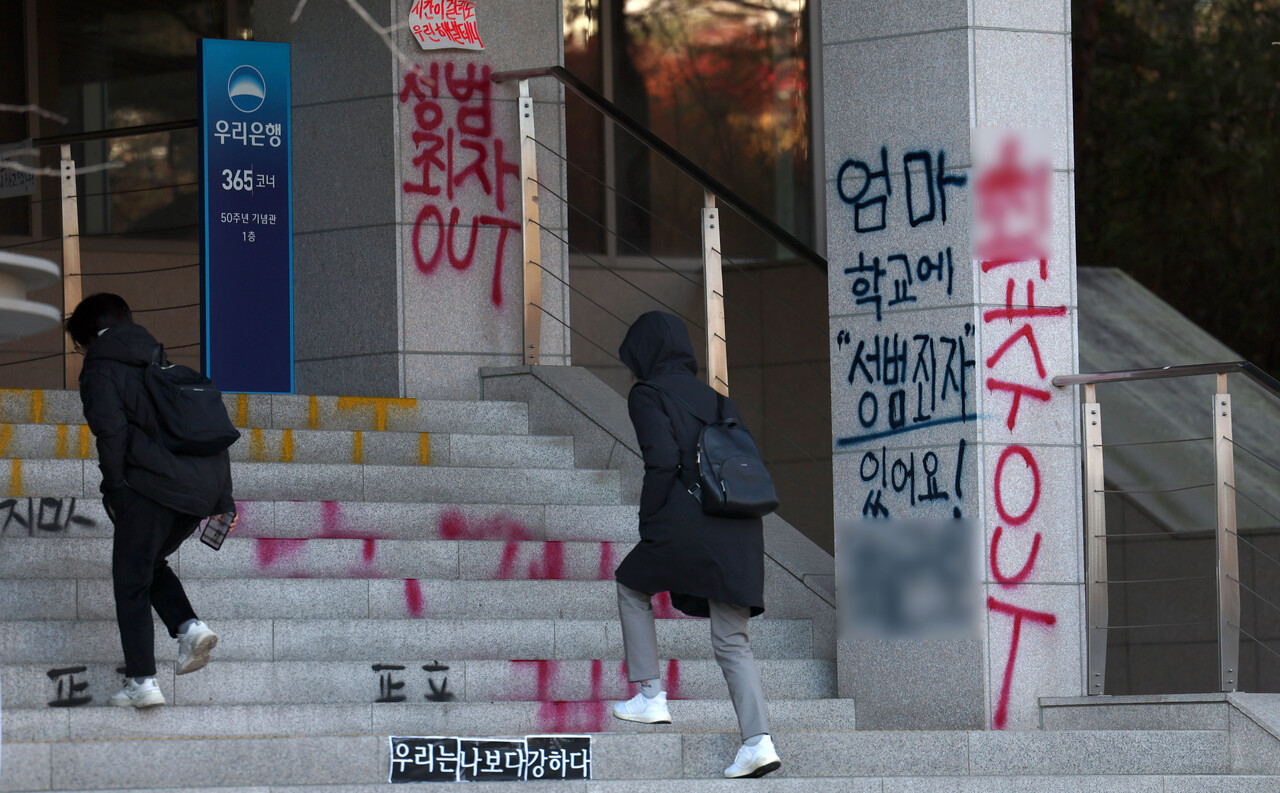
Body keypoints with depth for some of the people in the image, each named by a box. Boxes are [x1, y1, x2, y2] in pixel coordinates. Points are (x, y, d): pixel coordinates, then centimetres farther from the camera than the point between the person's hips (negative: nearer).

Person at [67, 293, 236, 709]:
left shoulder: (100, 369, 6)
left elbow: (111, 431, -11)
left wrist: (114, 489, -4)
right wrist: (223, 497, 21)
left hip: (153, 487, -7)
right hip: (204, 484, 7)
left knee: (131, 582, 3)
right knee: (150, 564, 26)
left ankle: (141, 681, -2)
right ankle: (189, 626, 4)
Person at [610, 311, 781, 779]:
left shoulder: (647, 395, 1)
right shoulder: (715, 399, 21)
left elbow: (663, 460, -12)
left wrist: (649, 526, -2)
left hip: (688, 528, -6)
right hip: (742, 531, 6)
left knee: (632, 585, 24)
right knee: (732, 642, 9)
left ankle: (650, 697, 18)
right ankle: (758, 740, -6)